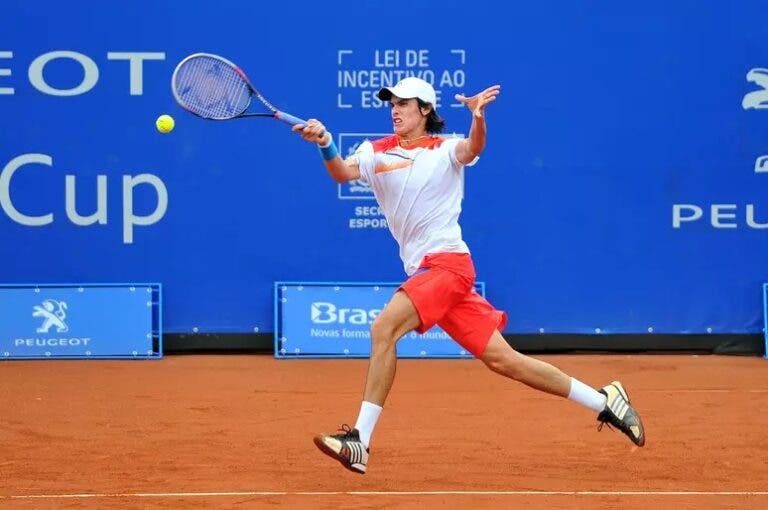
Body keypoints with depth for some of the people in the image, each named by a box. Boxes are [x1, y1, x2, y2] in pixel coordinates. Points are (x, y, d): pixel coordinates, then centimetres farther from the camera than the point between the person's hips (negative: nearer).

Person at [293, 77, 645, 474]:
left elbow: (472, 148, -21)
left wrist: (478, 116, -42)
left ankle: (360, 441, -23)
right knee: (502, 360, 5)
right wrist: (326, 146, -28)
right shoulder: (377, 152, 11)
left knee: (383, 327, -23)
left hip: (448, 262, -6)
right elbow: (343, 173, -7)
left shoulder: (445, 149, 1)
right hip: (422, 272, 6)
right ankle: (605, 402, 14)